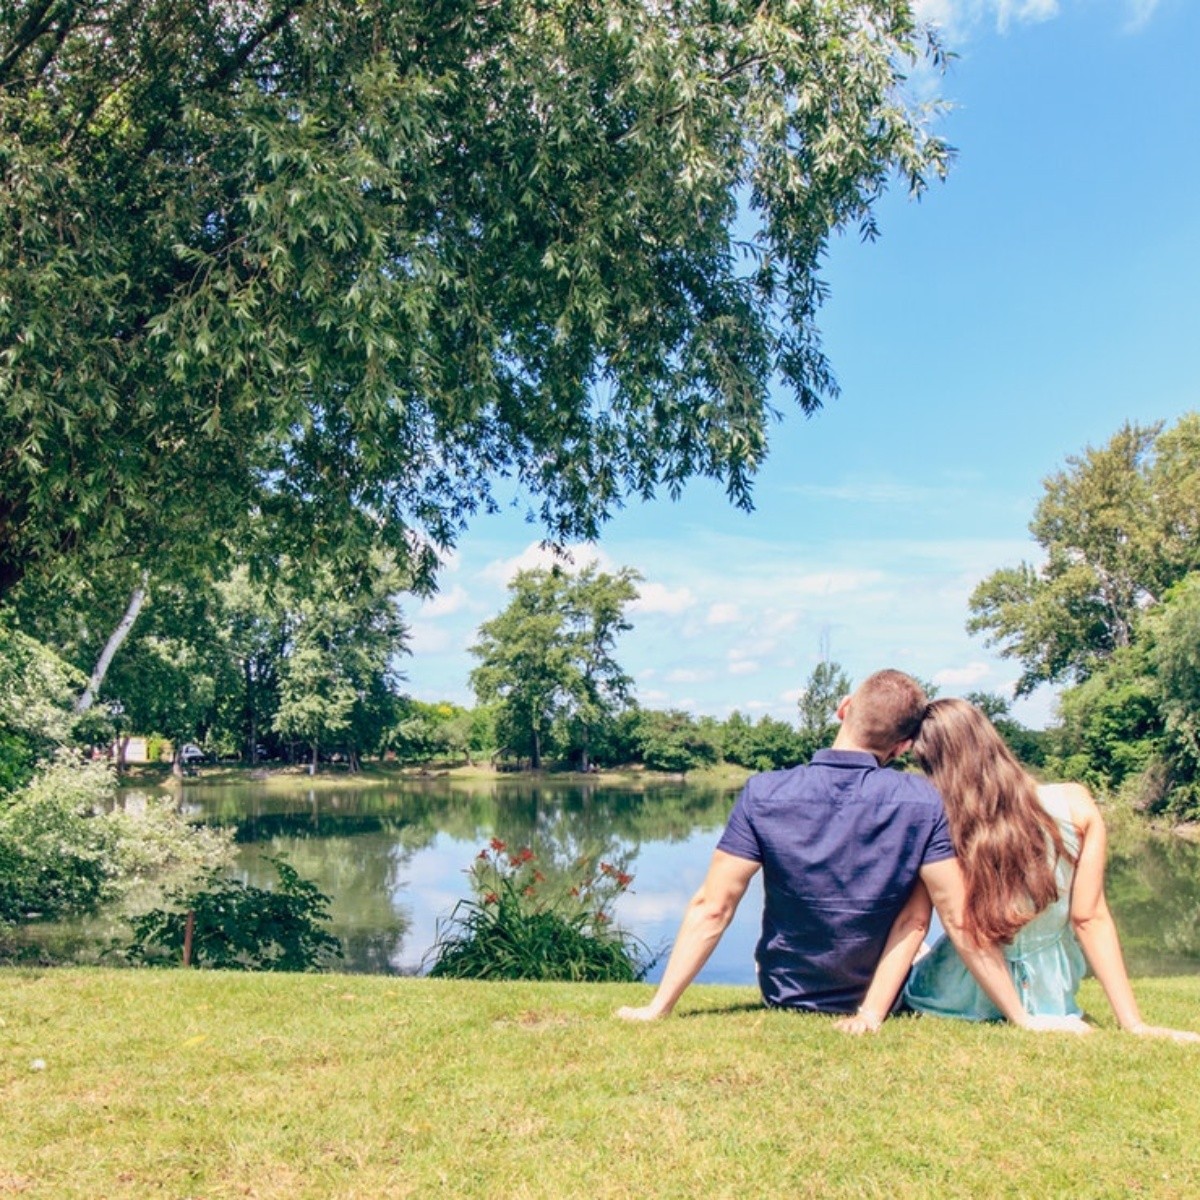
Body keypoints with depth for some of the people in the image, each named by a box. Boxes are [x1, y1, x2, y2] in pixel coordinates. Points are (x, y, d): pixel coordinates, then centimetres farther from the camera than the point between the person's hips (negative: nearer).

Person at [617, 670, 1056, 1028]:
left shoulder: (763, 794, -21)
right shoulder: (921, 804, -22)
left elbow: (711, 909, -20)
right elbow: (961, 922, -20)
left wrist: (656, 1008, -13)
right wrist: (1022, 1019, -9)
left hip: (784, 995, 4)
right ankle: (874, 1010, 0)